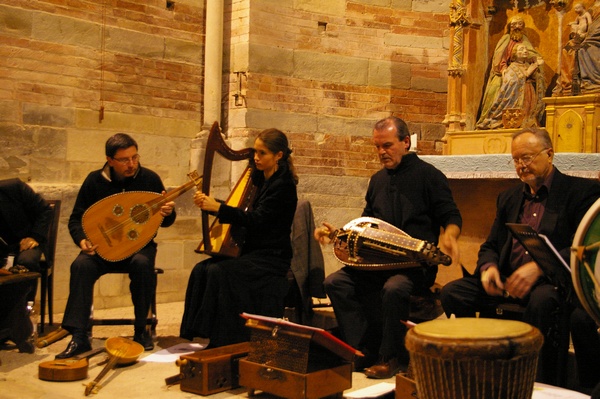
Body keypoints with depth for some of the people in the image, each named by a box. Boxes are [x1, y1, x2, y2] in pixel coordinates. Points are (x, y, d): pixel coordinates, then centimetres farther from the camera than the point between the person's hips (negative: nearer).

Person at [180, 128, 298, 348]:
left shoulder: (283, 184, -13)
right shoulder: (262, 180, 12)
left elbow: (256, 219, -21)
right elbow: (247, 214, 14)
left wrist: (218, 207, -25)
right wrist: (209, 205, 1)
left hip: (272, 257, -8)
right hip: (252, 251, 8)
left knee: (220, 271, -26)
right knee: (202, 269, -10)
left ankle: (222, 342, -18)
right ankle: (199, 336, -7)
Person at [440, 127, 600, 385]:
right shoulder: (509, 197, 20)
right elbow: (490, 246, 19)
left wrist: (538, 267, -26)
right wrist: (488, 267, -6)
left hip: (553, 280, -5)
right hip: (507, 279, 6)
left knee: (540, 301, -39)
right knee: (451, 293, -16)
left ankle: (542, 385, -22)